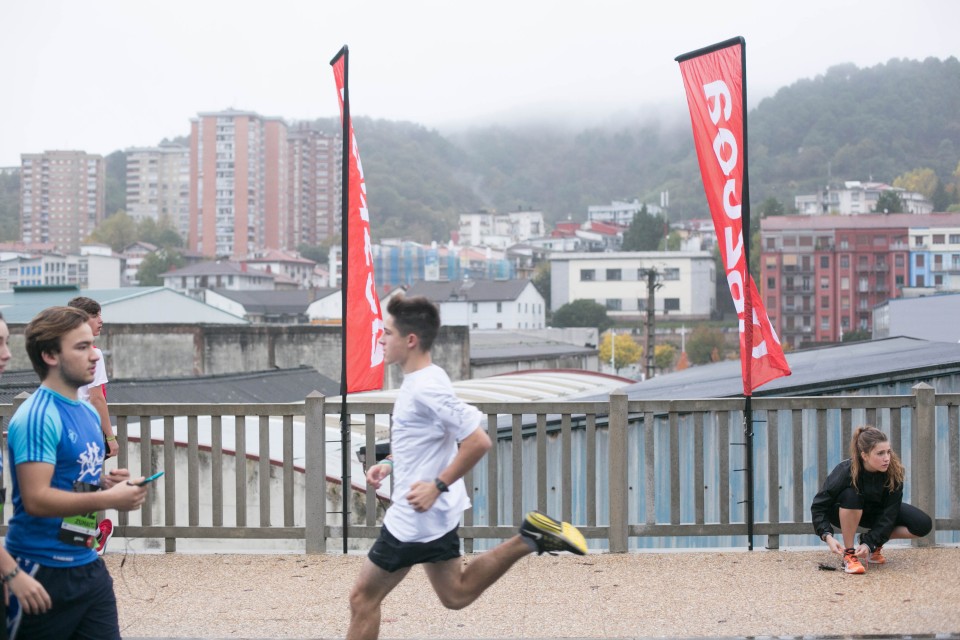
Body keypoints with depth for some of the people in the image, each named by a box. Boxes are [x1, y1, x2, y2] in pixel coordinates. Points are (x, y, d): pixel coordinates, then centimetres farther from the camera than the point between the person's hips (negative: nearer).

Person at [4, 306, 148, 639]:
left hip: (87, 564, 8)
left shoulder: (88, 413, 11)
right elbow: (35, 499, -24)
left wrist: (105, 481, 3)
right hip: (45, 572, -8)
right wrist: (108, 499, -23)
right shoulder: (38, 417, -16)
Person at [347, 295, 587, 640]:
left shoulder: (426, 388, -24)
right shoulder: (419, 379, 6)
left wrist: (438, 486, -24)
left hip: (415, 518, -10)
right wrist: (390, 465, 10)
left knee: (363, 597, 2)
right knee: (456, 593, 22)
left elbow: (478, 441, -28)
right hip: (435, 514, 10)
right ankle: (530, 538, 12)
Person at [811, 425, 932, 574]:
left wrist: (870, 543, -32)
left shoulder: (894, 471, -27)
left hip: (876, 510, 3)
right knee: (851, 496, -40)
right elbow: (819, 505, -27)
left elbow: (889, 515, -24)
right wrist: (828, 536, -40)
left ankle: (868, 540, 1)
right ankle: (848, 554, -24)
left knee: (923, 525, -16)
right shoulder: (845, 471, -33)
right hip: (843, 512, -3)